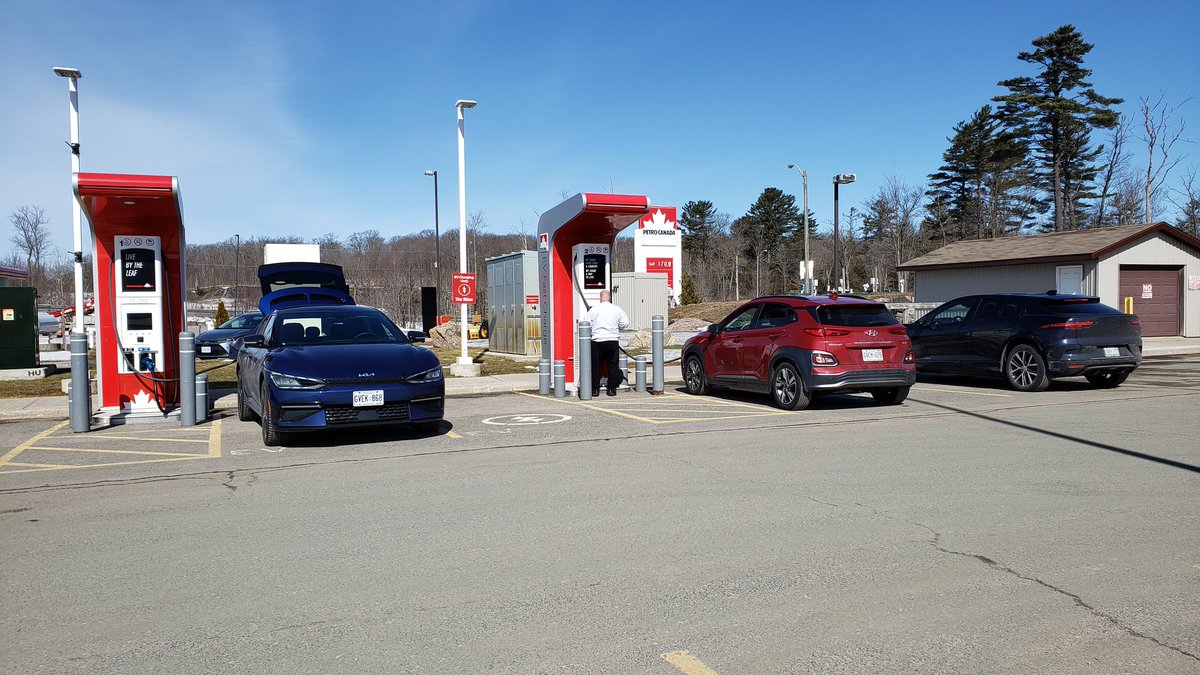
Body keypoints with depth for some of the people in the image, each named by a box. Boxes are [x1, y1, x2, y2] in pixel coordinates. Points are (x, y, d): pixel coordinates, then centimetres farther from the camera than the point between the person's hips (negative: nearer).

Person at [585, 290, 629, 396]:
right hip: (612, 341, 0)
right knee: (613, 365, 9)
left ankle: (595, 389, 10)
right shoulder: (617, 309, 2)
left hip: (596, 341, 0)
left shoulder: (593, 309, 1)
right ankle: (612, 389, 9)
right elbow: (625, 323, 4)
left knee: (595, 366, 8)